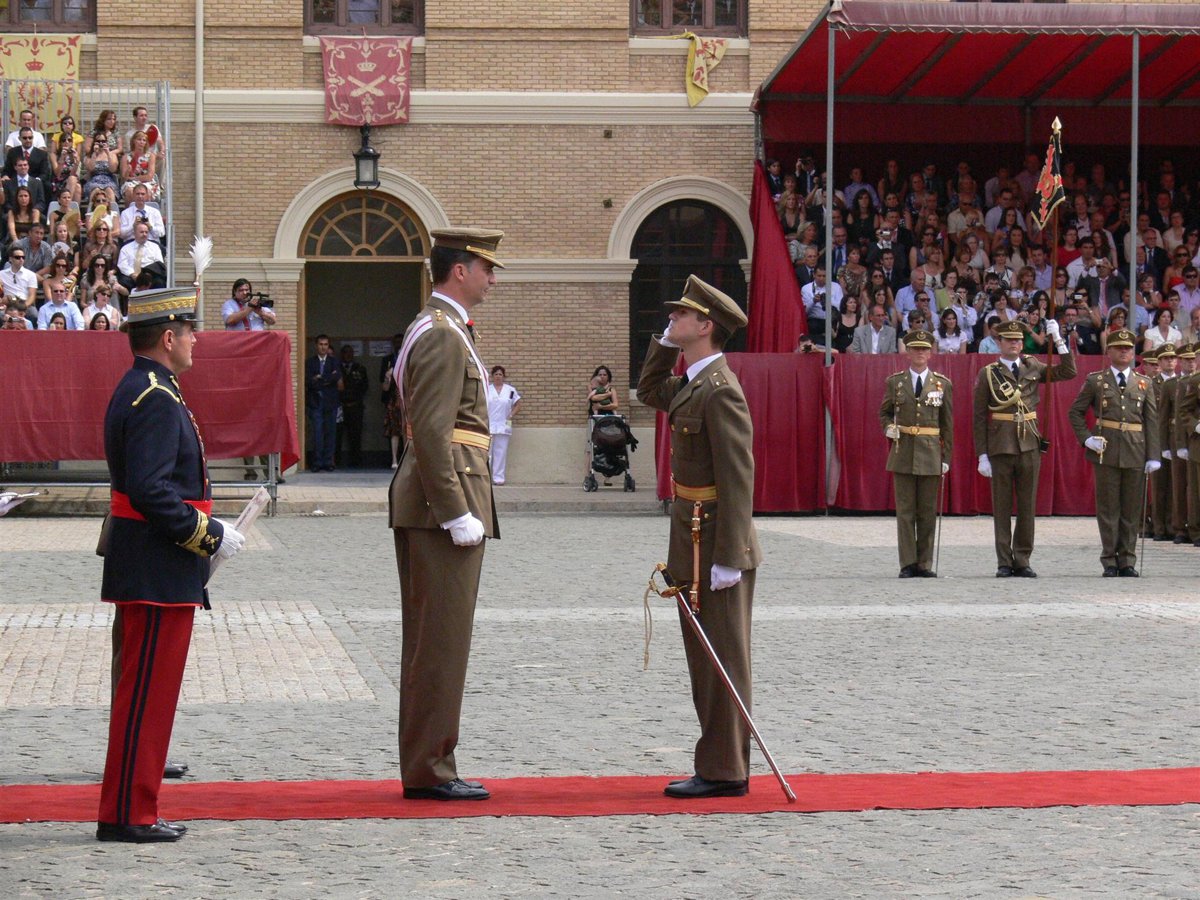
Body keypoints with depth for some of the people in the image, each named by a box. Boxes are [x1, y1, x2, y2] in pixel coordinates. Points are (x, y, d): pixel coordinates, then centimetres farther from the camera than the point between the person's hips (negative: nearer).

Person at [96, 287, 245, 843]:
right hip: (158, 571, -11)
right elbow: (150, 490, -25)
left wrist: (205, 531, 15)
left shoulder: (137, 391, 15)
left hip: (141, 565, 11)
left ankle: (129, 806, 22)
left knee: (141, 689, 15)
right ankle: (128, 814, -1)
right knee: (147, 692, -5)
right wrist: (211, 536, -17)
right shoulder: (157, 399, -17)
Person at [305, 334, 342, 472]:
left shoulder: (334, 361, 10)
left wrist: (320, 380, -11)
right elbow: (308, 381, -5)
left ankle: (328, 462, 5)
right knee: (317, 433, -7)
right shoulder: (310, 362, 8)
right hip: (315, 402, -1)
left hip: (330, 402, 1)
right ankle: (317, 463, -4)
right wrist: (329, 380, -7)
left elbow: (337, 376, -9)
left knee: (330, 433, 1)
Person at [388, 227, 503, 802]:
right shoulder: (442, 335, -13)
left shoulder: (441, 330, 20)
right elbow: (431, 430, -21)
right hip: (445, 500, -11)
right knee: (442, 641, -7)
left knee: (430, 642, 12)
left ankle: (426, 767, 17)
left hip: (433, 508, 11)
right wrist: (456, 513, -21)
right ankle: (429, 771, -3)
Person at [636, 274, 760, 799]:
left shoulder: (720, 390, -18)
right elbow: (649, 392, 34)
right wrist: (665, 343, 17)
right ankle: (720, 764, 22)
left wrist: (728, 559, -24)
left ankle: (723, 772, 3)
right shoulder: (691, 383, 11)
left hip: (716, 544, -10)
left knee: (721, 661, -3)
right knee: (706, 661, 14)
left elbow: (738, 478, -22)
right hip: (692, 542, 10)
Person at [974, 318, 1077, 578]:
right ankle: (1004, 563, 7)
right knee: (1002, 506, 2)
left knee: (1027, 505, 4)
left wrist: (1058, 340, -4)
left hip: (1029, 446, 3)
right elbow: (979, 417, 0)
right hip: (1000, 446, -3)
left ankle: (1022, 561, 11)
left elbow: (1068, 372, 4)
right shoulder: (988, 374, 1)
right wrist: (982, 455, -5)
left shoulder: (1032, 367, 10)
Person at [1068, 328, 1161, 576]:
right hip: (1106, 452, -2)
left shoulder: (1144, 384, 10)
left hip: (1136, 453, 2)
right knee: (1108, 508, 1)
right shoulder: (1095, 381, 5)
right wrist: (1086, 438, -4)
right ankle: (1110, 561, 6)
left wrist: (1153, 455, 0)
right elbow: (1075, 412, 10)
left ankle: (1127, 561, 11)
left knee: (1132, 509, 4)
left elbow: (1151, 421, 7)